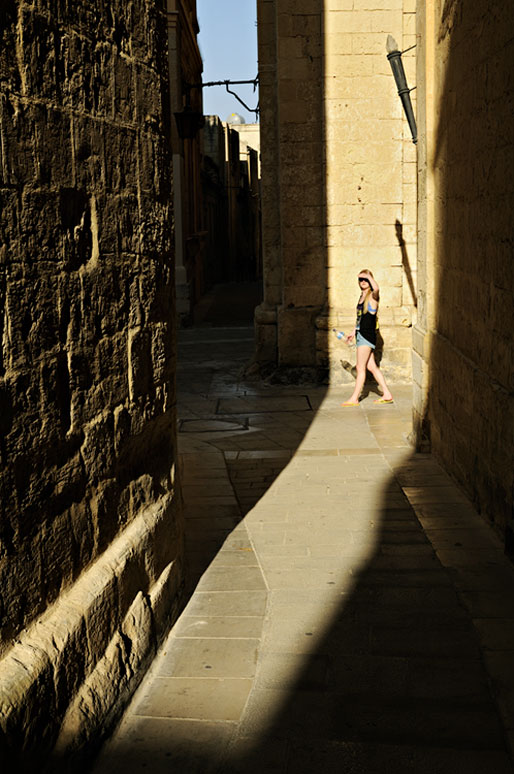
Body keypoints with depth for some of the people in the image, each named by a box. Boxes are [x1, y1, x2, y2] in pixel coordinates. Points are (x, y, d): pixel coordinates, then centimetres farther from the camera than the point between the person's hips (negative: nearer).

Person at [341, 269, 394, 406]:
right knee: (371, 367, 11)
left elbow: (376, 288, -34)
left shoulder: (372, 296, -9)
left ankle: (354, 398, 3)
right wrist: (353, 332, 30)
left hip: (368, 335, -9)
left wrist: (368, 276, -20)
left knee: (360, 368, -3)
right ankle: (387, 395, 16)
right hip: (361, 334, 9)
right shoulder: (362, 296, 16)